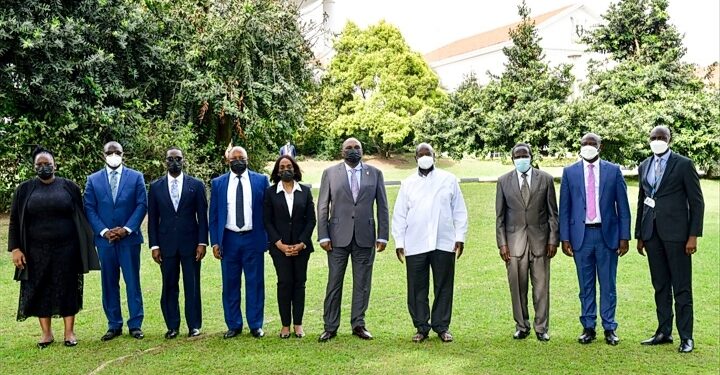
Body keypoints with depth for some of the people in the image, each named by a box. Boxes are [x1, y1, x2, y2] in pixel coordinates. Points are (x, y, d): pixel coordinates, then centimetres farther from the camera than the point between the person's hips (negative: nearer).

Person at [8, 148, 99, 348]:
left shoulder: (69, 187, 2)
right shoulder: (25, 190, 4)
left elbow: (81, 218, 5)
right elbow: (15, 221, 5)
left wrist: (85, 245, 2)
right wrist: (15, 248, -3)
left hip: (66, 249, -1)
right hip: (37, 251, 1)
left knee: (68, 289, 4)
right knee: (40, 290, 6)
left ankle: (69, 331, 14)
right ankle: (46, 333, 17)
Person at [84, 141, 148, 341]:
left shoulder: (136, 177, 4)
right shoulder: (93, 180, 7)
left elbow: (142, 205, -1)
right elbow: (89, 209, 4)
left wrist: (126, 229, -11)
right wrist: (104, 231, -8)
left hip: (129, 238, -1)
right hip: (104, 239, 1)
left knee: (133, 281, 2)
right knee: (109, 283, 6)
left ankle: (135, 324, 9)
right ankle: (114, 325, 14)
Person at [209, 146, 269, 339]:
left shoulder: (261, 180, 3)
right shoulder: (218, 183, 6)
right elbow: (213, 215, 7)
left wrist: (269, 237, -1)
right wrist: (214, 242, 0)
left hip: (253, 239, -1)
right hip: (228, 239, 1)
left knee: (255, 283, 4)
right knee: (230, 284, 6)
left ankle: (255, 325, 14)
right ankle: (234, 325, 18)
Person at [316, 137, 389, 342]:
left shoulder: (375, 173, 7)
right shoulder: (330, 173, 5)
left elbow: (382, 207, 6)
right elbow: (323, 207, 3)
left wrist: (383, 236, 0)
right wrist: (323, 236, -4)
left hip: (365, 237, 1)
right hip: (338, 237, -1)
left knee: (362, 283, 6)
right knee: (334, 283, 3)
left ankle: (358, 324, 18)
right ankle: (330, 327, 11)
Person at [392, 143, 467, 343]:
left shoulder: (448, 180, 8)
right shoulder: (408, 184, 10)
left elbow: (459, 211, 8)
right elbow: (399, 215, 9)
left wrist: (460, 237, 1)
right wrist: (399, 242, 2)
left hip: (444, 243, 0)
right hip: (415, 244, 1)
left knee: (443, 287, 4)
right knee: (417, 289, 2)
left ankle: (442, 326, 15)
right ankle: (421, 327, 13)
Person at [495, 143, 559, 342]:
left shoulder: (545, 179, 4)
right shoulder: (504, 181, 5)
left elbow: (553, 213, 6)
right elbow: (500, 216, 6)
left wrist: (553, 240, -1)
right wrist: (502, 243, 0)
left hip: (540, 239, 0)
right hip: (514, 240, 0)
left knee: (541, 286, 2)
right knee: (517, 287, 3)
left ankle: (541, 328, 13)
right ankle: (521, 326, 16)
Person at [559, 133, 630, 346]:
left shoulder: (613, 171, 5)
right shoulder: (570, 172, 7)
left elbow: (622, 206, 5)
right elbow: (564, 208, 6)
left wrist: (624, 237, -1)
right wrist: (565, 238, -1)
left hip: (607, 234, 0)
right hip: (581, 235, 1)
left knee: (608, 284, 4)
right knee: (586, 285, 7)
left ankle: (609, 328, 13)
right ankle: (588, 328, 15)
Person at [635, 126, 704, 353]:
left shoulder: (684, 164, -2)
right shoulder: (644, 167, 13)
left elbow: (697, 202, -3)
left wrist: (693, 235, -10)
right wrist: (639, 235, 15)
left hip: (675, 232, -5)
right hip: (652, 232, 5)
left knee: (681, 287, -2)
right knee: (660, 285, 10)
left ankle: (686, 337, 4)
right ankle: (664, 332, 18)